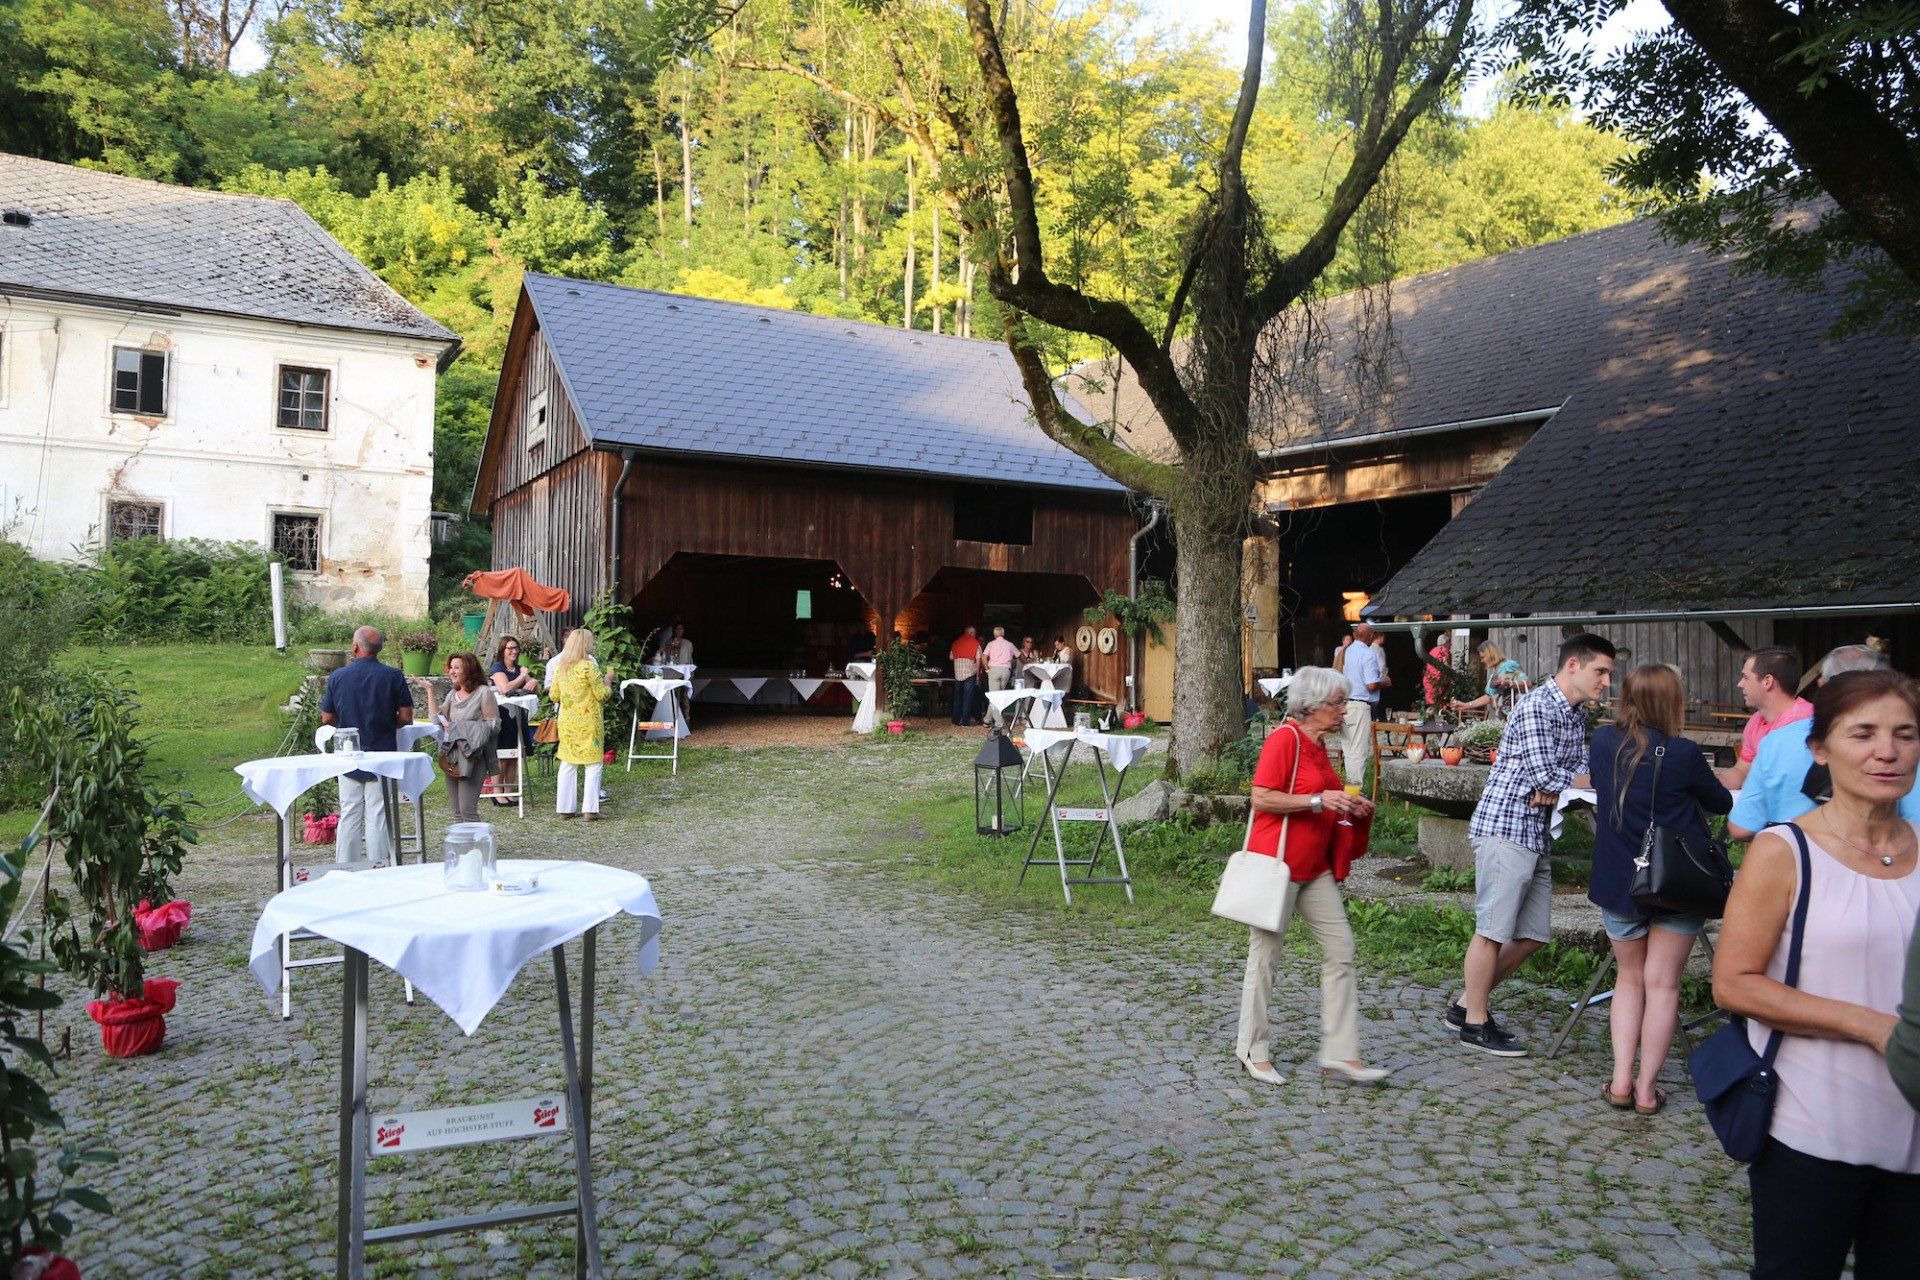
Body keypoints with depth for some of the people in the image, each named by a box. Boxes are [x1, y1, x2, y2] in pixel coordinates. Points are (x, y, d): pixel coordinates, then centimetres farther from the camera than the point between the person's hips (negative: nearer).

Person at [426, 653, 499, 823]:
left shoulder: (483, 692, -7)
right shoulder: (452, 694, 16)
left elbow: (494, 725, -10)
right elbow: (437, 719, 7)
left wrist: (461, 728, -13)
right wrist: (430, 691, 7)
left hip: (473, 757, -7)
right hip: (452, 757, 7)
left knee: (467, 809, -13)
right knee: (457, 811, 8)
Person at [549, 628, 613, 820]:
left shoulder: (560, 666, 5)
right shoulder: (589, 666, -14)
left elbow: (554, 695, 10)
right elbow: (602, 695, -11)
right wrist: (608, 680, 6)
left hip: (566, 720, 6)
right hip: (587, 720, -6)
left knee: (568, 764, 13)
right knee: (593, 764, 2)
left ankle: (564, 808, 15)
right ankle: (590, 809, -2)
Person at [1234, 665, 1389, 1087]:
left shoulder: (1317, 745, 14)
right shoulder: (1284, 739, -14)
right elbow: (1262, 798, -20)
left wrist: (1348, 806, 11)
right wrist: (1318, 801, -22)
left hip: (1315, 868, 9)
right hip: (1277, 863, -9)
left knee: (1340, 951, 4)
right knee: (1266, 954, 3)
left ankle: (1340, 1053, 9)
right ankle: (1253, 1049, 17)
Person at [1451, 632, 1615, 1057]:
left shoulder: (1576, 716, 16)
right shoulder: (1535, 707, -14)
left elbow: (1578, 772, 10)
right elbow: (1546, 779, -19)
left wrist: (1553, 789, -12)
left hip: (1538, 835, 10)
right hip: (1504, 829, -10)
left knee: (1533, 935, 12)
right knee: (1492, 931, -2)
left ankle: (1468, 1002, 23)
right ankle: (1474, 1023, 9)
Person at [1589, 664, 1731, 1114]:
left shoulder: (1603, 741, -3)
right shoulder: (1682, 754, -15)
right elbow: (1721, 803, 2)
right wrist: (1701, 782, 23)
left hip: (1618, 882, 3)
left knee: (1630, 979, 17)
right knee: (1662, 984, 7)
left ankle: (1621, 1081, 11)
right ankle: (1646, 1089, 11)